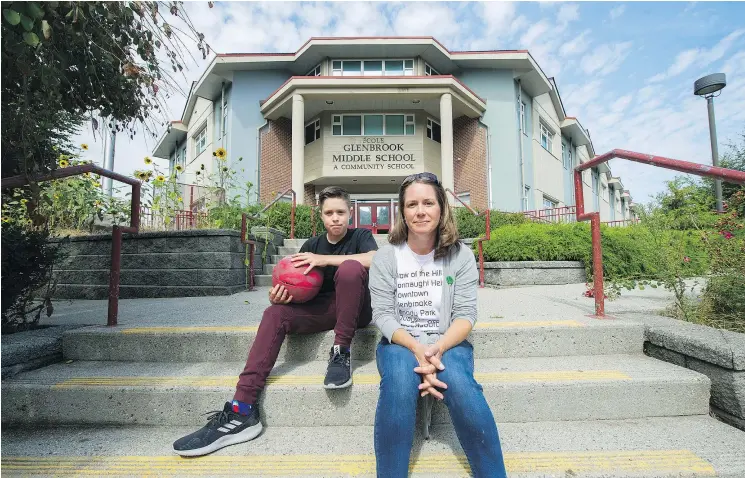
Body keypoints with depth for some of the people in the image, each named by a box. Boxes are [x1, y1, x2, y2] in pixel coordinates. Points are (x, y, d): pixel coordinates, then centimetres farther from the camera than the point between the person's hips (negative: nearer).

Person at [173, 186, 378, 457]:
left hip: (355, 310, -3)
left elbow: (376, 260, -22)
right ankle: (242, 410, -27)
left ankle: (341, 352, -23)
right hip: (321, 310, 4)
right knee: (275, 313, -22)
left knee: (350, 267, -32)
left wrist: (324, 259, -23)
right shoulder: (311, 245, 10)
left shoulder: (360, 236, 1)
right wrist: (280, 296, -19)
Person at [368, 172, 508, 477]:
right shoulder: (386, 257, -3)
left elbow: (465, 313, -6)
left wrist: (439, 348, -24)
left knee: (461, 388, -28)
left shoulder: (460, 255, -1)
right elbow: (383, 314, -8)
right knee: (398, 388, -31)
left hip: (448, 342, 1)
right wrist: (417, 348, -23)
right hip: (400, 342, 0)